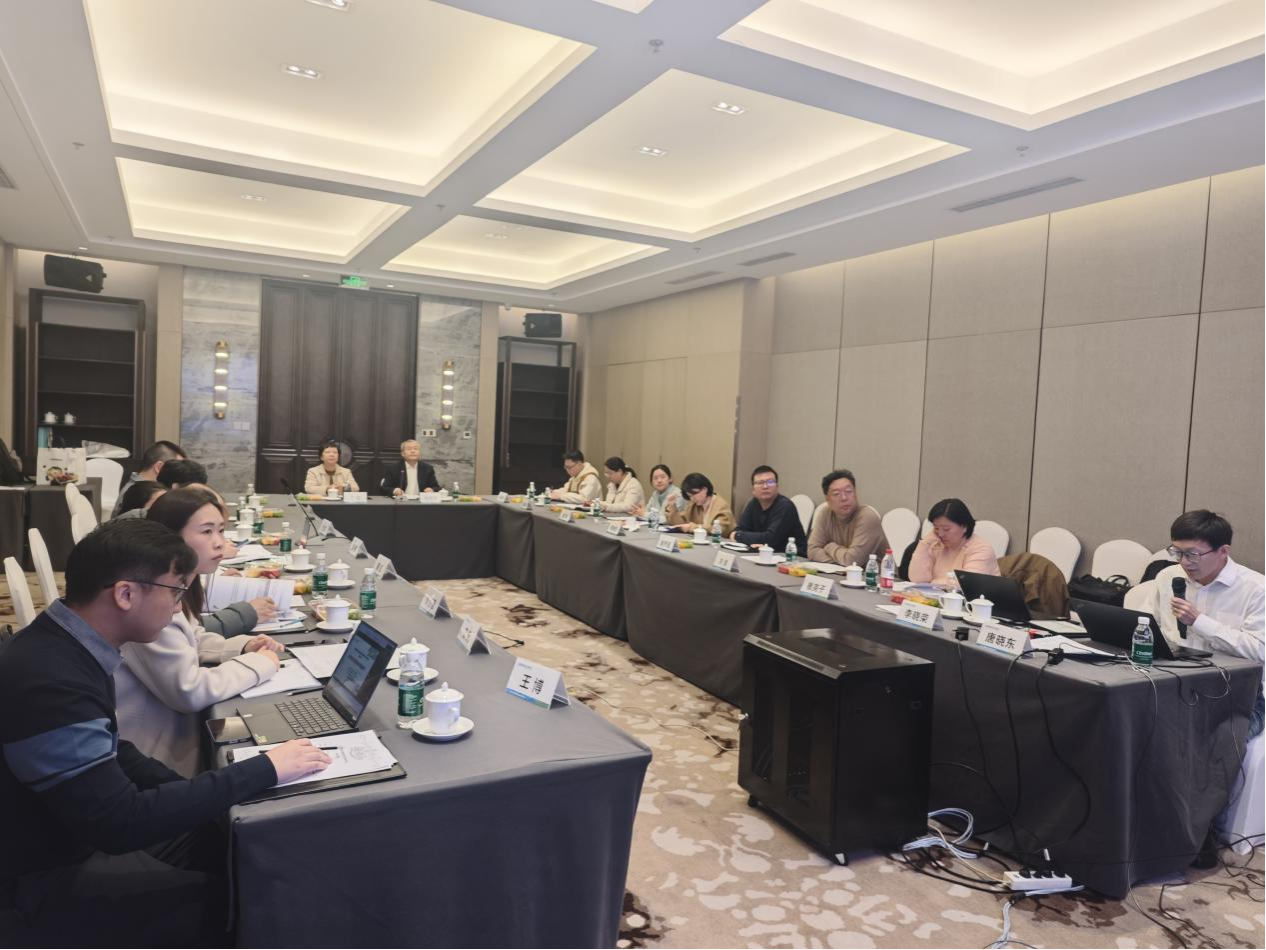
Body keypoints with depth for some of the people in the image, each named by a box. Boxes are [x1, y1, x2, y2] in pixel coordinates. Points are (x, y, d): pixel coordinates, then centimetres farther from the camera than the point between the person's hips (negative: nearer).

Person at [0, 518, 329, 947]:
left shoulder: (66, 647, -3)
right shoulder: (49, 683, -33)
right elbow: (122, 823, -30)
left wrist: (191, 798, -1)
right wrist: (264, 770, -25)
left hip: (85, 831, 8)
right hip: (51, 879, -8)